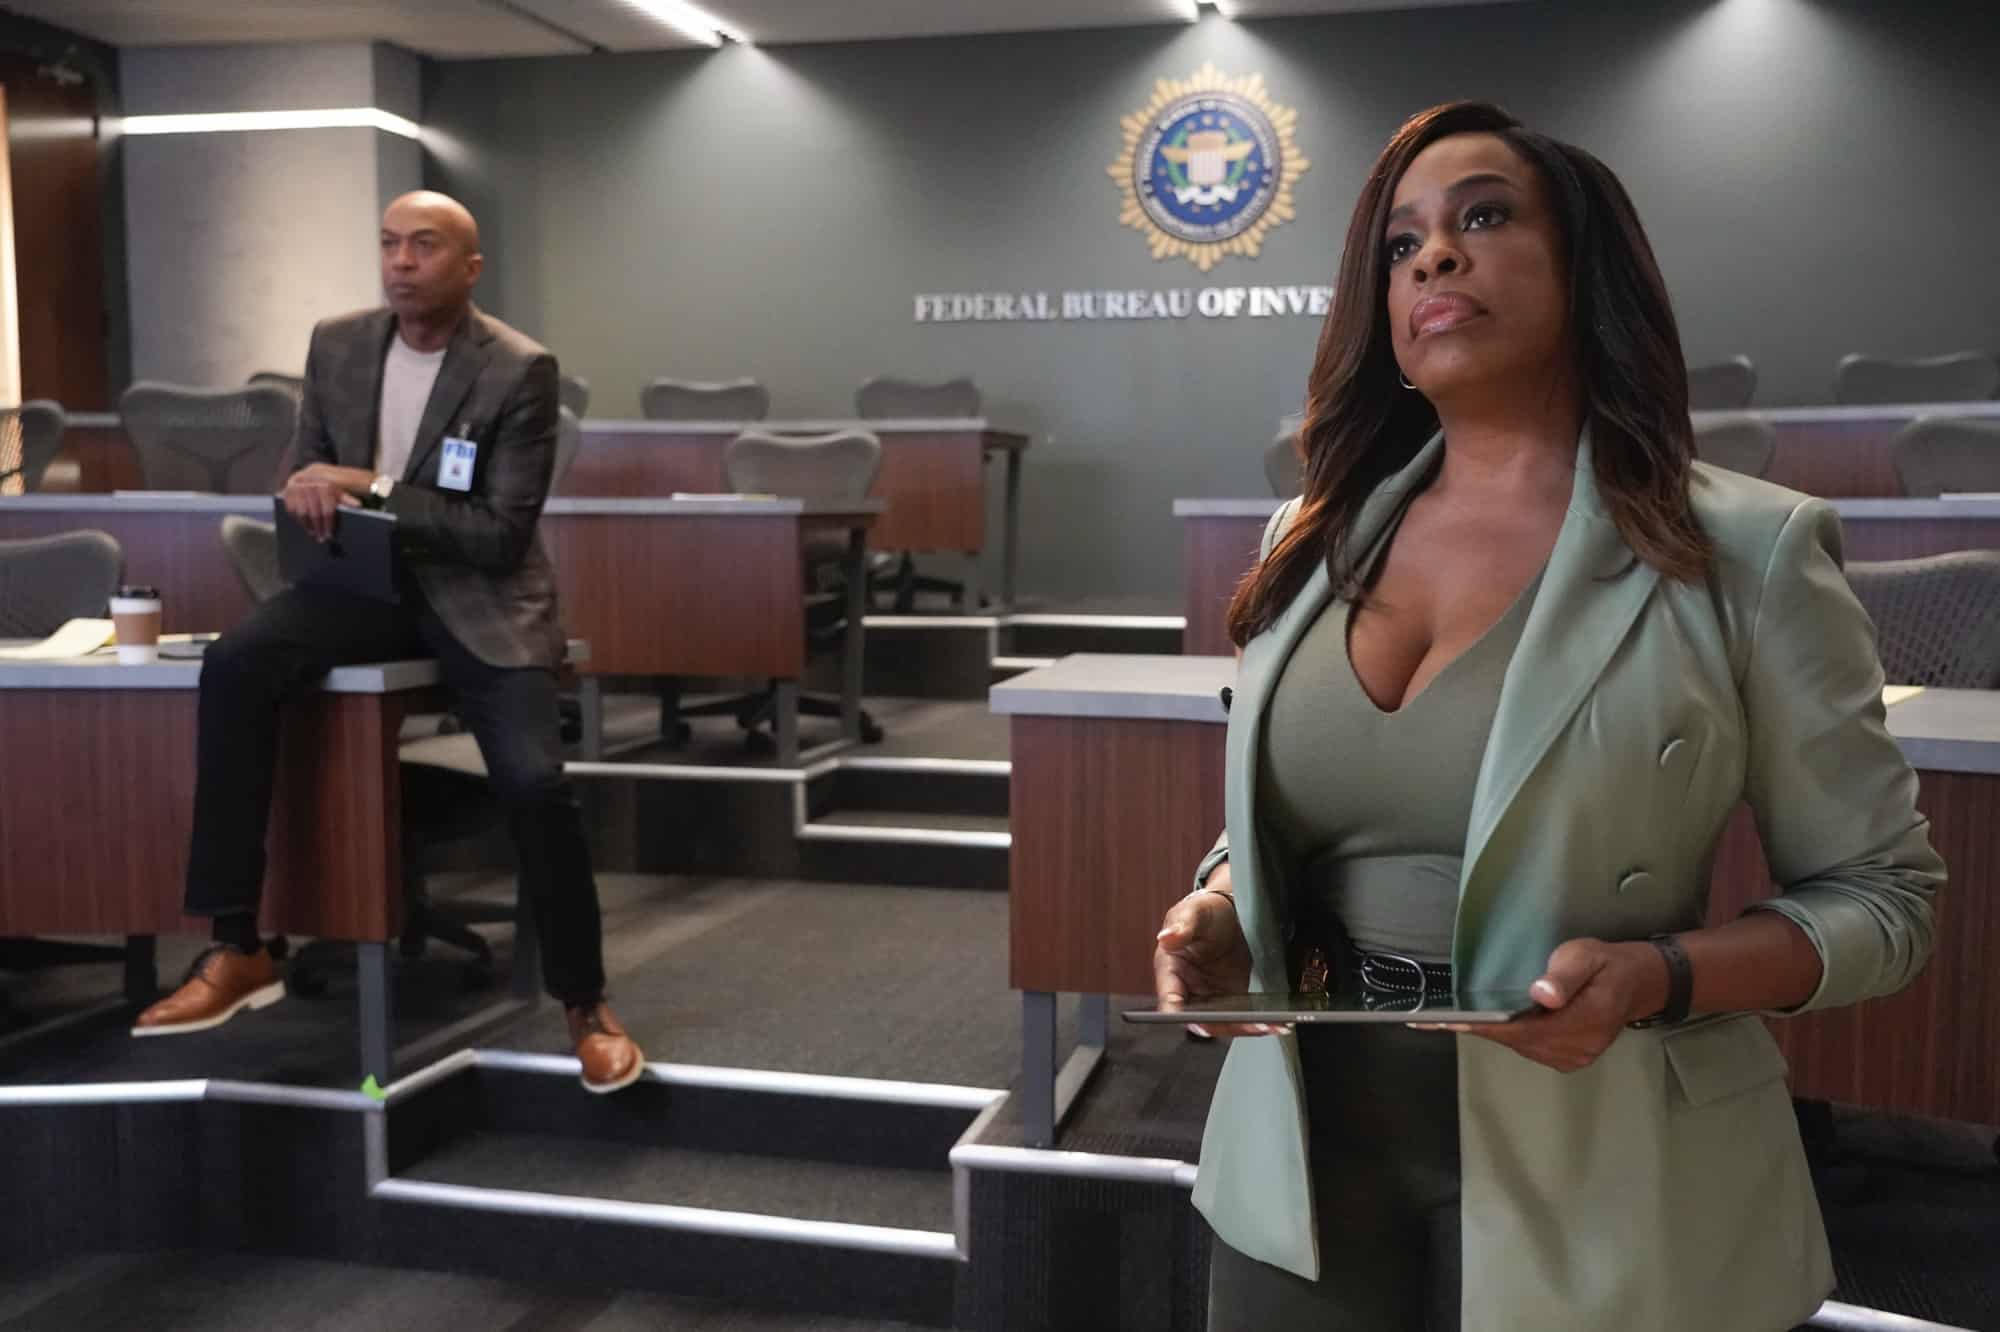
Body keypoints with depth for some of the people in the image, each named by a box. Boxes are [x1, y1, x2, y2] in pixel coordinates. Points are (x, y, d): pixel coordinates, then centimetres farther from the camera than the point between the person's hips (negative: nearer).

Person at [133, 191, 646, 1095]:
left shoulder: (520, 371, -13)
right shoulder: (336, 345, 4)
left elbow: (503, 536, -16)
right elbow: (305, 473, 12)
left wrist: (372, 490, -24)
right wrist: (310, 499, -14)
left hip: (481, 596, -4)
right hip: (369, 578, 4)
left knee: (535, 783, -23)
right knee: (233, 664, -24)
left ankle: (584, 1003, 2)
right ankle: (238, 950, -16)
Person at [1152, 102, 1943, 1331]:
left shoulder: (1748, 551, -9)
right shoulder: (1316, 540, 4)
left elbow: (1883, 893, -5)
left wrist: (1656, 978, -22)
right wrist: (1220, 911, -7)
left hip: (1589, 1193, -3)